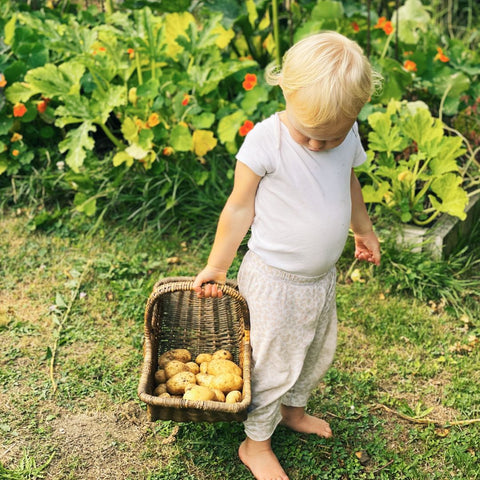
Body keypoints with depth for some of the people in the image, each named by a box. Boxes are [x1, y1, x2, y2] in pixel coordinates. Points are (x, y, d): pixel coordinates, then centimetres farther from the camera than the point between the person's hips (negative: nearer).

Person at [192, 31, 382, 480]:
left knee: (318, 352, 23)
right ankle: (255, 443, 30)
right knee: (274, 363, 7)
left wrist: (363, 229, 30)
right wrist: (216, 267, -5)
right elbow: (239, 208, -14)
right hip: (273, 280, -6)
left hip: (321, 278, 6)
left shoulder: (347, 137, -7)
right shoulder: (266, 140, -24)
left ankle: (293, 408, 50)